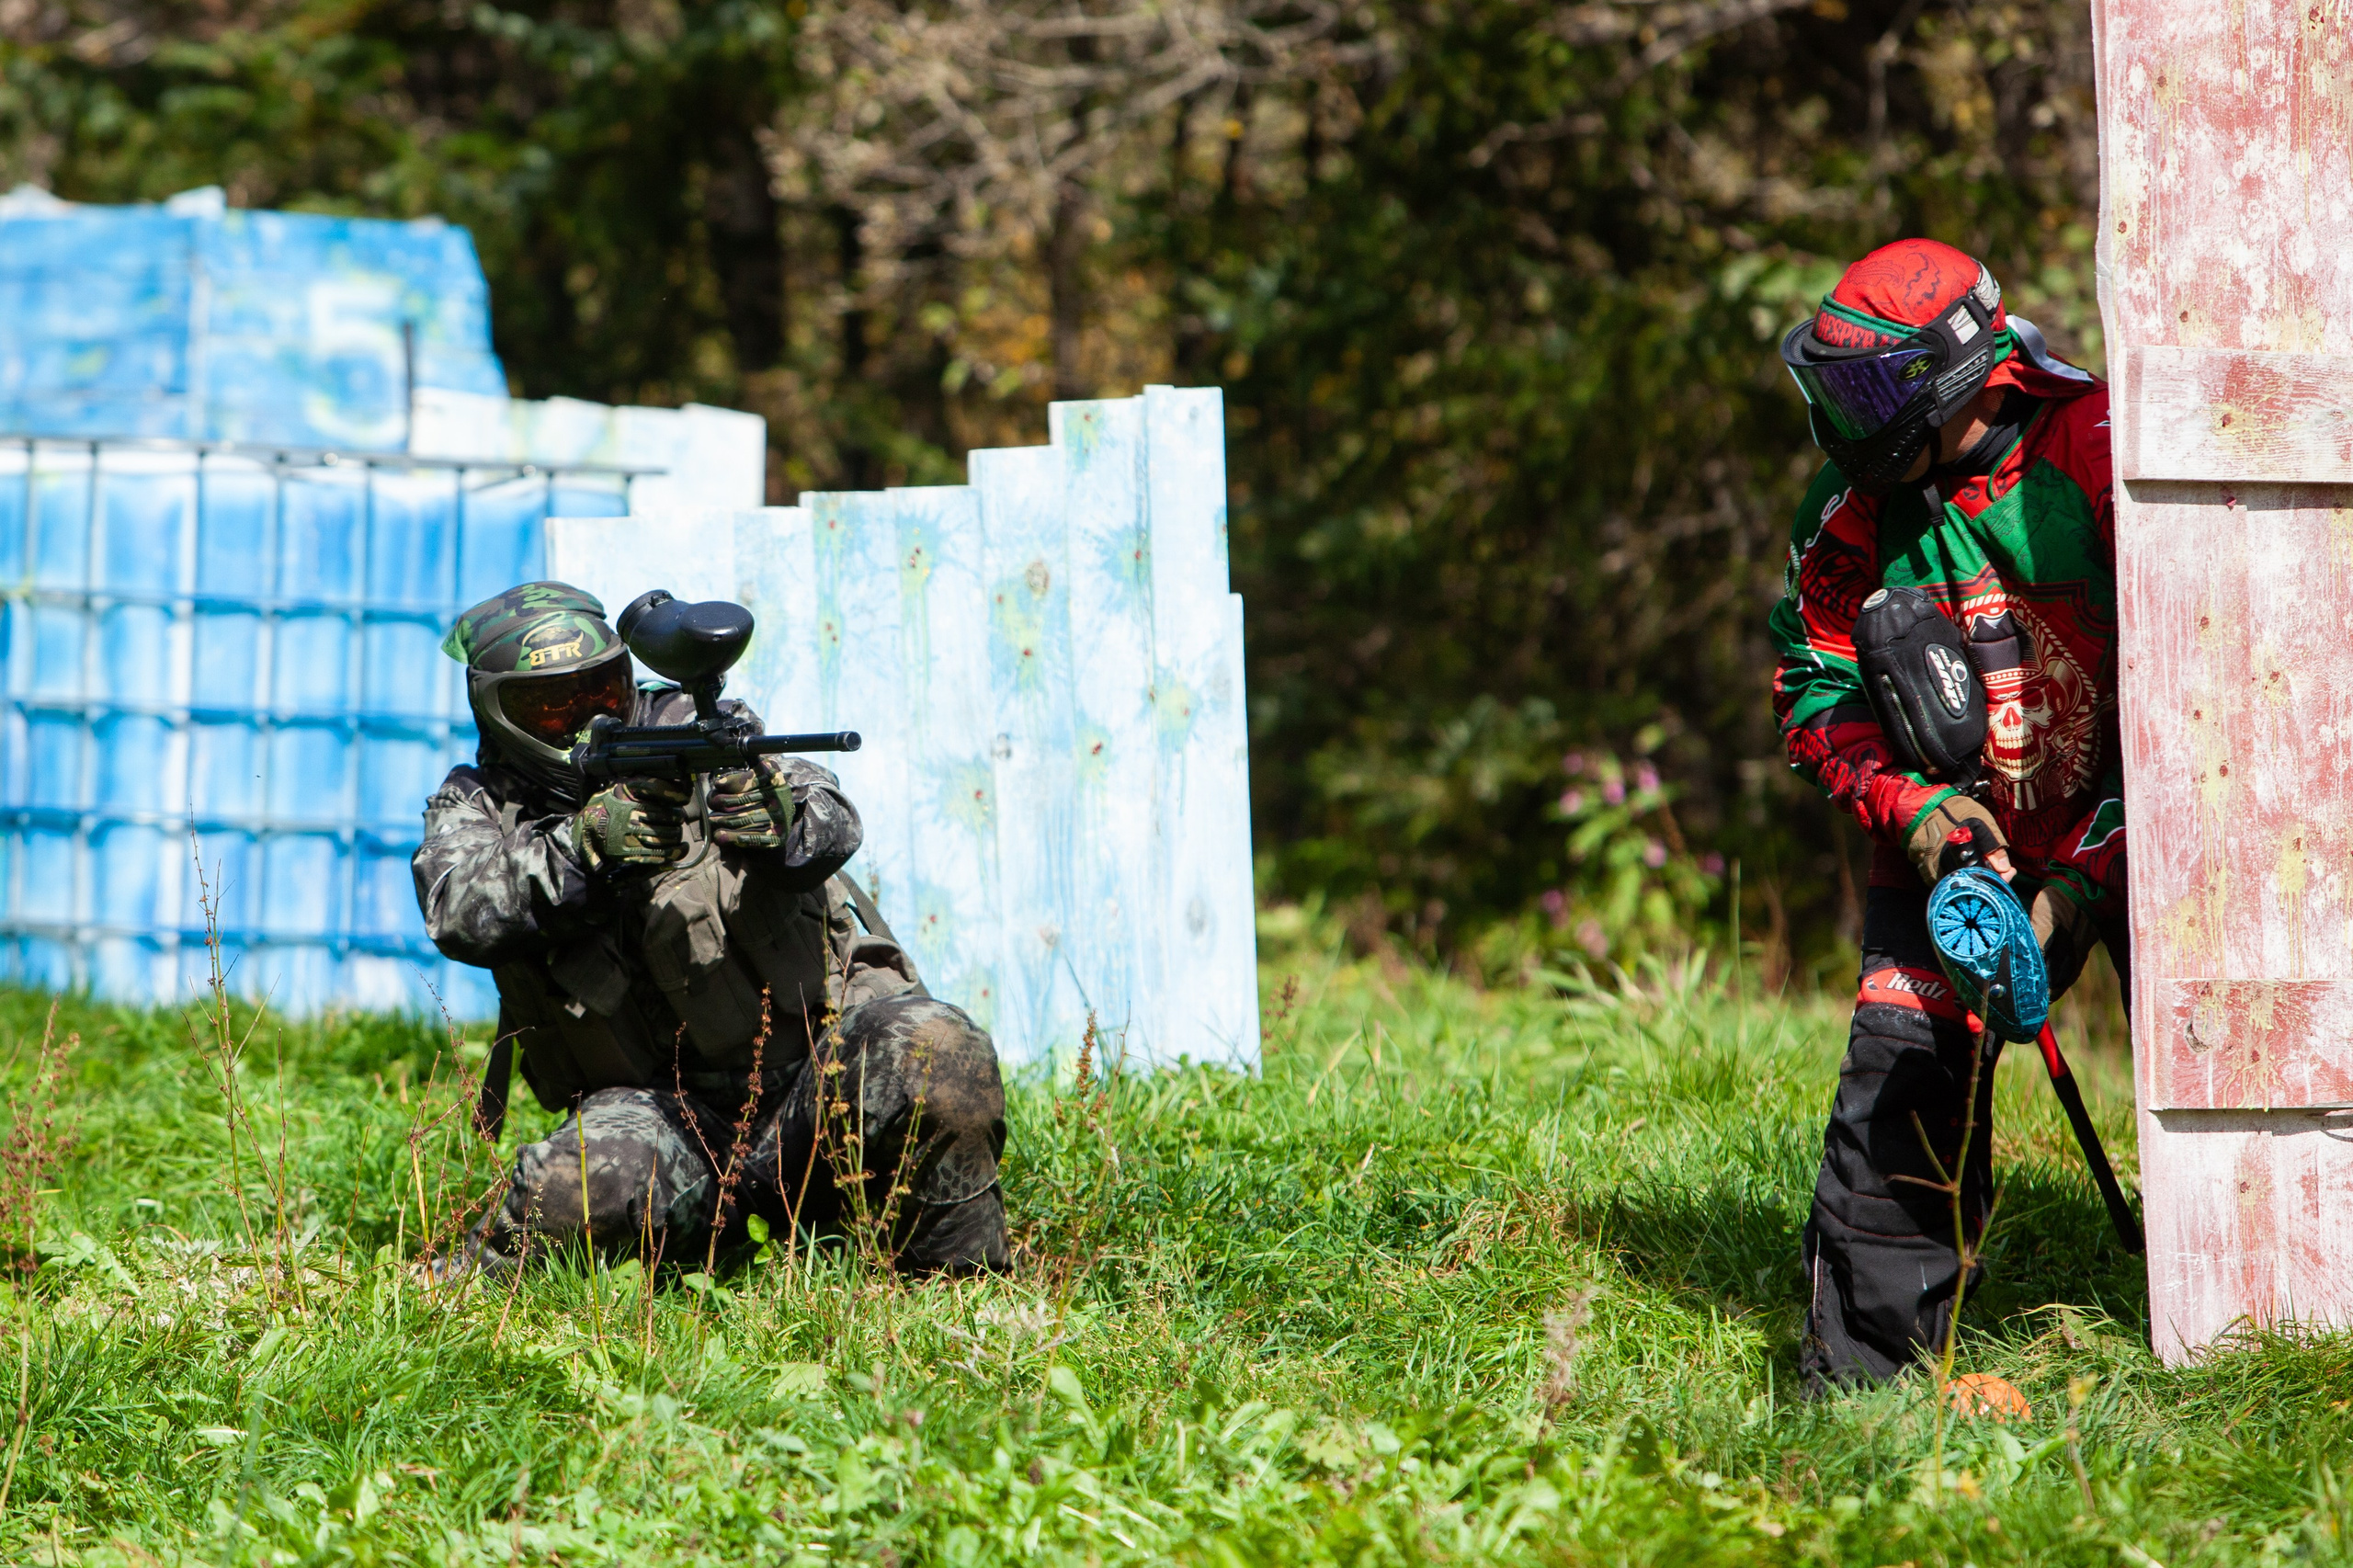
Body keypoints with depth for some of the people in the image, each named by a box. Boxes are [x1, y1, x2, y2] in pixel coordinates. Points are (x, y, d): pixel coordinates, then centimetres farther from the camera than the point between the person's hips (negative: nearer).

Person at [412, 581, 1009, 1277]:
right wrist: (588, 847, -30)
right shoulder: (476, 806, 7)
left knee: (935, 1052, -29)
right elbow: (460, 914, -16)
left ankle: (962, 1277, -7)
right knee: (569, 1193, -32)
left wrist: (779, 818, -35)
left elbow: (834, 831, -10)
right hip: (662, 1111, -1)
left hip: (816, 1060, 1)